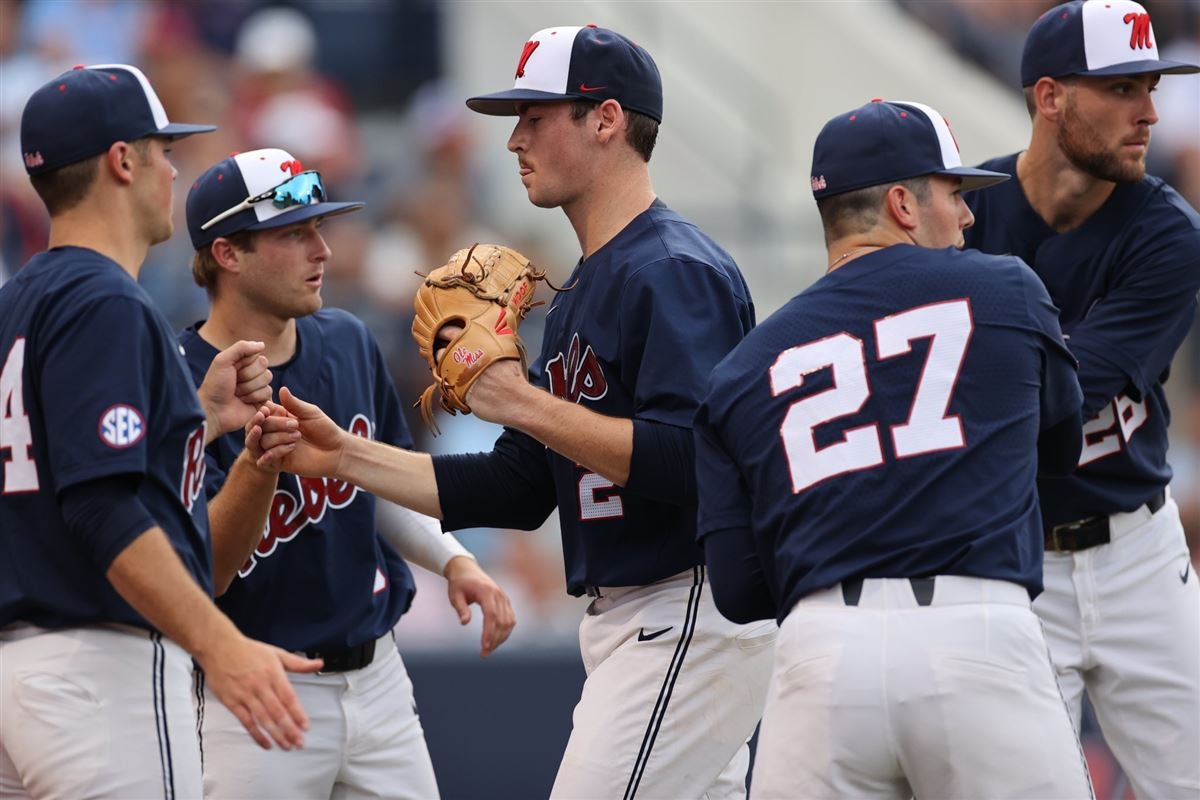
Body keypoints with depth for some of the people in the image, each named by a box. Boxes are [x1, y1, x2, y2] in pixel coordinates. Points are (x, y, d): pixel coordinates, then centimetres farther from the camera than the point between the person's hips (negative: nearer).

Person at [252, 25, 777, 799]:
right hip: (621, 625, 10)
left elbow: (691, 459, -25)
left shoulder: (676, 273, -13)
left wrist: (525, 403, -22)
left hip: (687, 623, -10)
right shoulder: (578, 296, 18)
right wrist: (345, 455, 10)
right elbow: (517, 491, 17)